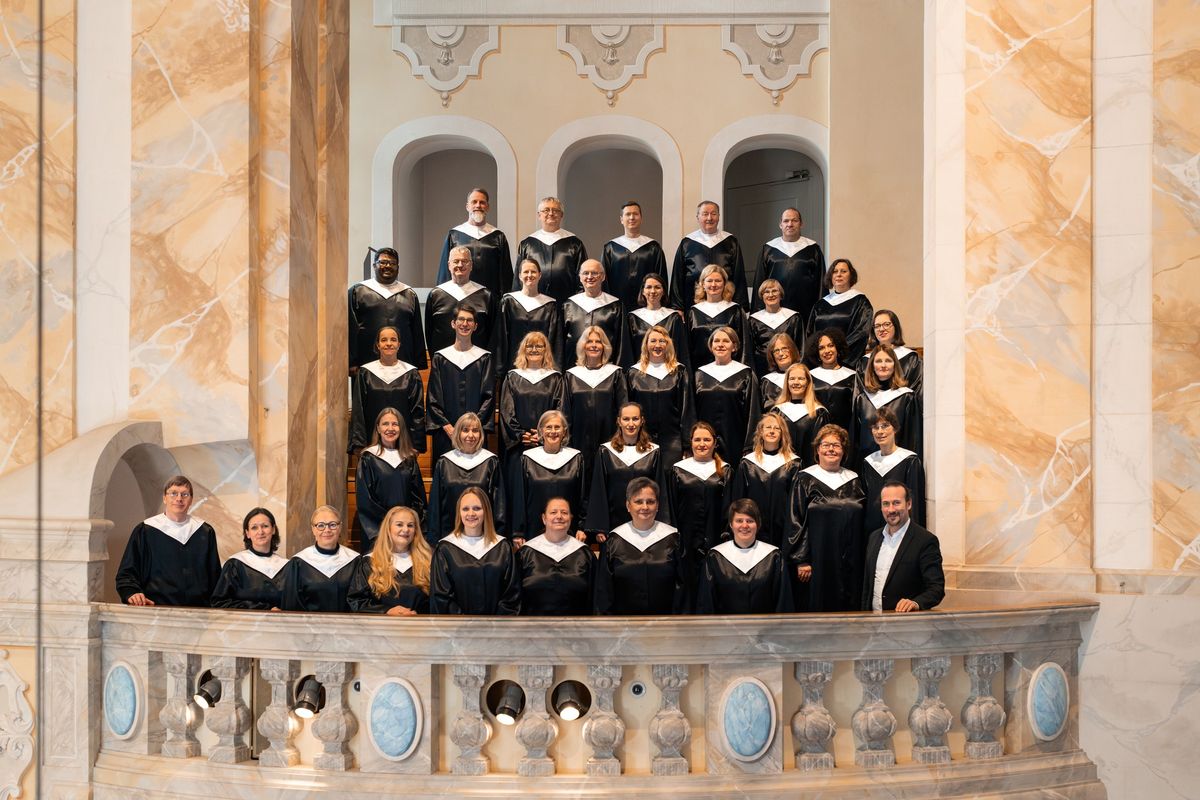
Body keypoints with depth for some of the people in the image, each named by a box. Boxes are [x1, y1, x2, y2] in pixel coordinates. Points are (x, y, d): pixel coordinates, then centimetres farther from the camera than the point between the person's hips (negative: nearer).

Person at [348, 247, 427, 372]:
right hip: (366, 361, -2)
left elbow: (417, 333, 13)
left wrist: (419, 365, 7)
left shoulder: (409, 294, 15)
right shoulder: (358, 291, 8)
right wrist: (352, 363, -5)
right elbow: (350, 330, 2)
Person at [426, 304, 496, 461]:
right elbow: (433, 397, 3)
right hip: (446, 434, 0)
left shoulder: (484, 358, 6)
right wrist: (447, 427, -8)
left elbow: (488, 396, 2)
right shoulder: (440, 358, 7)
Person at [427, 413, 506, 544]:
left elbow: (499, 500, 4)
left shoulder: (491, 462, 3)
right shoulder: (444, 463, 6)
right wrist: (433, 538, 4)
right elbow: (435, 502, 8)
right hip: (449, 532, 1)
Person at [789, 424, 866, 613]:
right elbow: (796, 522, -5)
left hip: (849, 563, 4)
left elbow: (861, 523, 15)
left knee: (848, 606, 4)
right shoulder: (806, 479, -1)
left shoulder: (853, 480, 11)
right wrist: (801, 560, -11)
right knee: (817, 606, -2)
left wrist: (859, 559, 9)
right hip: (817, 561, -4)